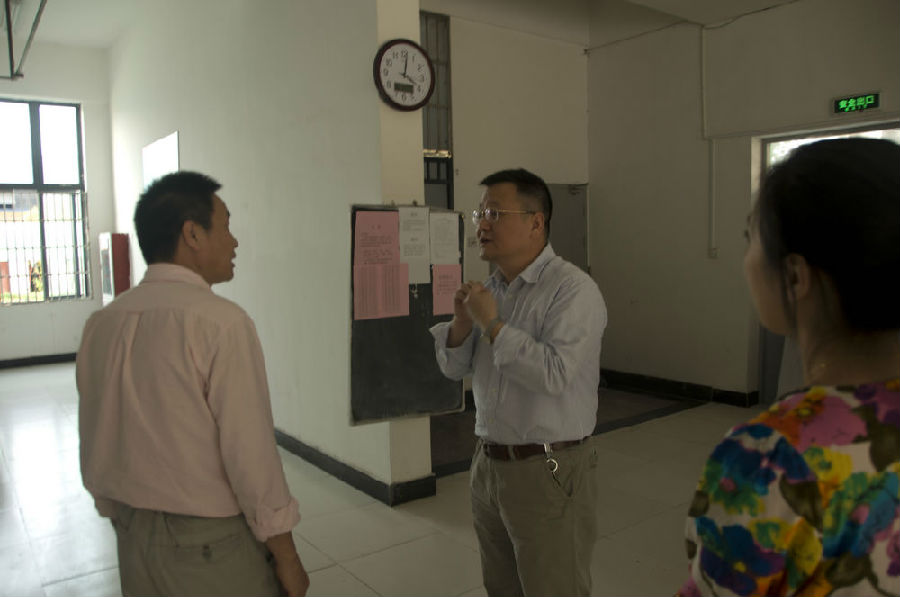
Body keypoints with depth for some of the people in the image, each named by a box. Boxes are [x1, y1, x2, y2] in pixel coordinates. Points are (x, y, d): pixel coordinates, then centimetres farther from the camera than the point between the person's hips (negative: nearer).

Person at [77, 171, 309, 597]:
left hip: (134, 542, 6)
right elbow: (250, 453, -20)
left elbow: (94, 448, 6)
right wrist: (286, 557, -9)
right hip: (211, 545, -6)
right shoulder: (221, 322, -21)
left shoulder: (100, 325, -2)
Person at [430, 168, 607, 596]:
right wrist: (461, 324, -9)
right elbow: (453, 369, 11)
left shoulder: (573, 289, -15)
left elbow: (555, 374, -27)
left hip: (548, 471, -7)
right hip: (488, 463, 7)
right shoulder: (491, 288, 8)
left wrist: (493, 324, -20)